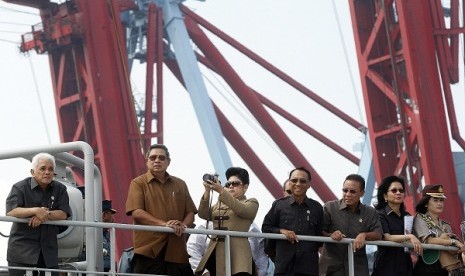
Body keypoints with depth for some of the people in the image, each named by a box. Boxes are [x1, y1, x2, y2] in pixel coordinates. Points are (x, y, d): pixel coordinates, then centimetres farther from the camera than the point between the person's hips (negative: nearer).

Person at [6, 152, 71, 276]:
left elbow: (63, 214, 0)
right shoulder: (20, 187, 0)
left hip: (48, 251, 3)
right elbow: (10, 211, -15)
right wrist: (36, 211, -25)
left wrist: (45, 214, -17)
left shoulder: (60, 189, 10)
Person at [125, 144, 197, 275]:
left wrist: (182, 225, -8)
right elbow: (136, 212, -9)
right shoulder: (138, 183, 4)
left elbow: (190, 213, 16)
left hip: (177, 250, 4)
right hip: (149, 249, -4)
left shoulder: (180, 185, 18)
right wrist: (164, 224, -19)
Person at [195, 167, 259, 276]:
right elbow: (203, 214, 8)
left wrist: (221, 191, -22)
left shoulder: (251, 203, 9)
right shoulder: (219, 204, 24)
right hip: (215, 252, 5)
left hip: (236, 253, -5)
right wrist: (207, 192, -6)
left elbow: (241, 209, -13)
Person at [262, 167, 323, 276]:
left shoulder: (316, 208, 9)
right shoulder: (279, 205, 5)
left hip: (309, 266, 1)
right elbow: (265, 228, 10)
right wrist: (281, 231, -7)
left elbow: (321, 234, 16)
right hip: (284, 264, -1)